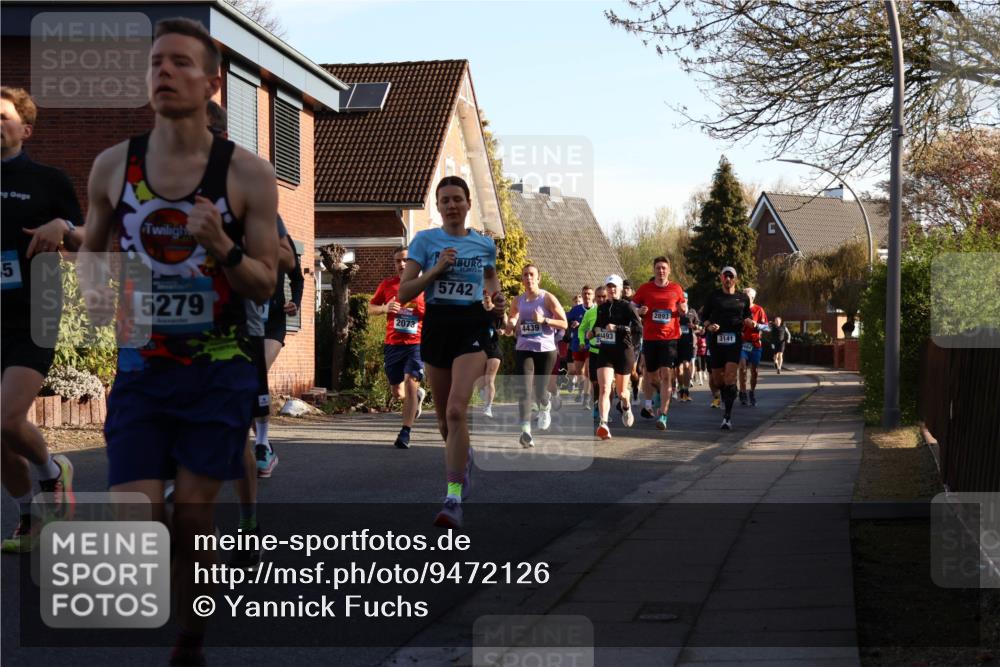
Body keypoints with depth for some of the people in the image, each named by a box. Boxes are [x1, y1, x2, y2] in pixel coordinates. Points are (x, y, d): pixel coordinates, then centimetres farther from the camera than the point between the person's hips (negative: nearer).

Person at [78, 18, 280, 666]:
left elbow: (265, 287, -3)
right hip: (139, 368, 1)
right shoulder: (113, 165, 1)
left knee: (193, 519, 6)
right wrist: (95, 290, -6)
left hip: (219, 371, -1)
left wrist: (220, 247, -21)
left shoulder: (248, 174, -6)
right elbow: (91, 251, 16)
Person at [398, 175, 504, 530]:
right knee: (443, 415, 11)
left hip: (472, 327, -2)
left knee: (456, 410, -19)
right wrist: (437, 268, -14)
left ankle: (454, 498, -18)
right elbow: (404, 292, -3)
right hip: (436, 325, 2)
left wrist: (495, 298, 5)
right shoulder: (425, 240, 1)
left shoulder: (485, 244, 5)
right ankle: (463, 457, 46)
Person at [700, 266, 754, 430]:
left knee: (730, 375, -15)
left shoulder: (743, 298, 11)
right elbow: (704, 316, 12)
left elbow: (746, 317, 21)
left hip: (734, 340, -1)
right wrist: (708, 326, -9)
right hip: (716, 340, 1)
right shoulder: (713, 297, 8)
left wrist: (749, 322, -2)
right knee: (717, 378, 4)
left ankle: (728, 416, -14)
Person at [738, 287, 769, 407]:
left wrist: (756, 325, -18)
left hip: (755, 344, 0)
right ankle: (743, 393, -9)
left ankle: (752, 393, 21)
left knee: (754, 370, 5)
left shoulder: (758, 310, 2)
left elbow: (767, 327, -1)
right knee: (742, 367, -14)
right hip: (742, 342, 0)